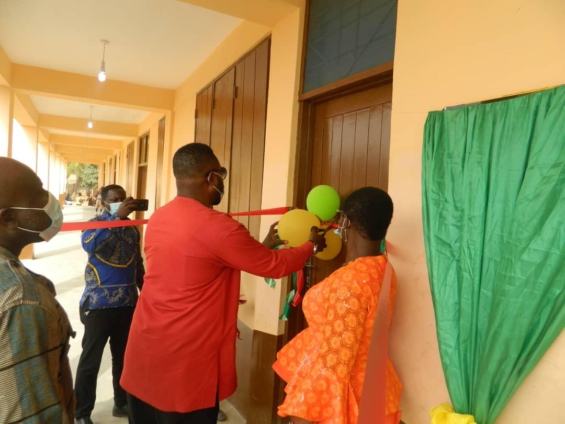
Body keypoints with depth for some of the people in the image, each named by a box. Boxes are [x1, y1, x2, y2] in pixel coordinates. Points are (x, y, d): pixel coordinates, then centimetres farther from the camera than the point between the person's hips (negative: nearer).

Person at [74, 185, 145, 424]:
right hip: (99, 304, -4)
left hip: (128, 303, 5)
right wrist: (117, 216, -35)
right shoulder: (95, 223, -8)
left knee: (124, 356, 16)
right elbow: (89, 245, -32)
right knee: (91, 360, 7)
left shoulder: (132, 228, 6)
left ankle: (122, 403, 33)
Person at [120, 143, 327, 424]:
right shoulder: (218, 227, -21)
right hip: (185, 361, -7)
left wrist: (261, 246, 18)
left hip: (144, 349, 7)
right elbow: (275, 266, -9)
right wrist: (311, 245, 10)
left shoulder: (158, 218, 3)